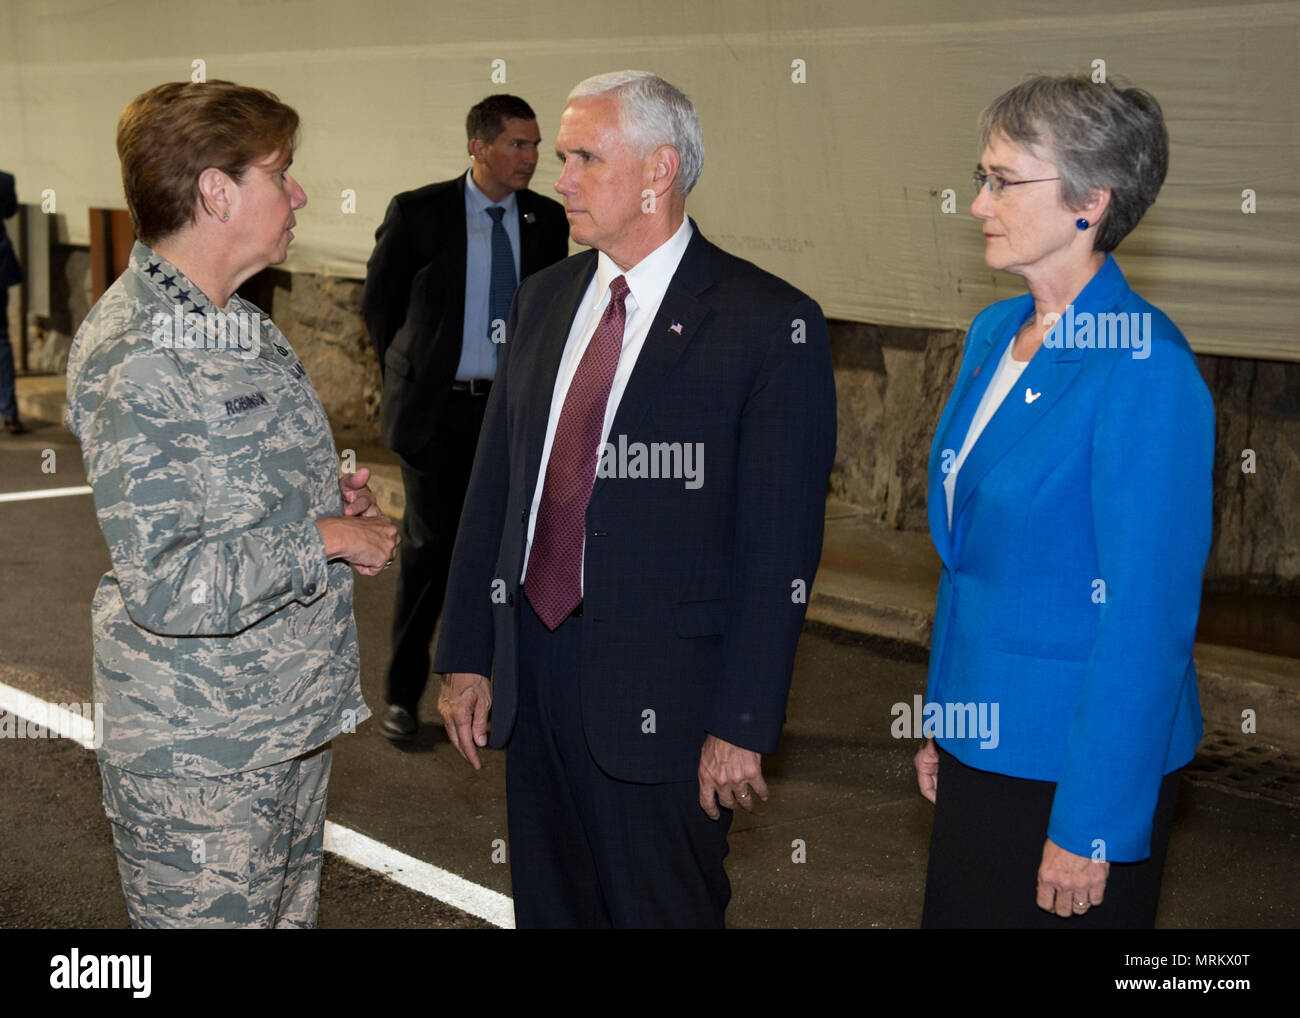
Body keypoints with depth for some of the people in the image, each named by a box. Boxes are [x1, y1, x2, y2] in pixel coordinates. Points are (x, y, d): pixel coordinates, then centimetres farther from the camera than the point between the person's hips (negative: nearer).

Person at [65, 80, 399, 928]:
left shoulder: (240, 323, 9)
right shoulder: (134, 354, -22)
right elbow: (167, 586, -26)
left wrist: (331, 493, 4)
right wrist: (326, 538, -18)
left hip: (293, 713, 9)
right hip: (198, 752, -9)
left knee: (290, 911, 20)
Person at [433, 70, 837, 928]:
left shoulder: (771, 325, -11)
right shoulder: (546, 297, 9)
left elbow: (781, 546, -13)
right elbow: (495, 483, 11)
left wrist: (743, 725, -15)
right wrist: (468, 655, 8)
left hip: (660, 694, -6)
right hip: (531, 667, 6)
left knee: (659, 908, 8)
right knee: (549, 906, 18)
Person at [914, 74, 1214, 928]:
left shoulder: (1144, 367, -20)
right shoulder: (994, 333, 6)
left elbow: (1148, 617, -21)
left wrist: (1092, 827, -19)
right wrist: (943, 721, 15)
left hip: (1082, 755, -8)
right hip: (982, 745, 8)